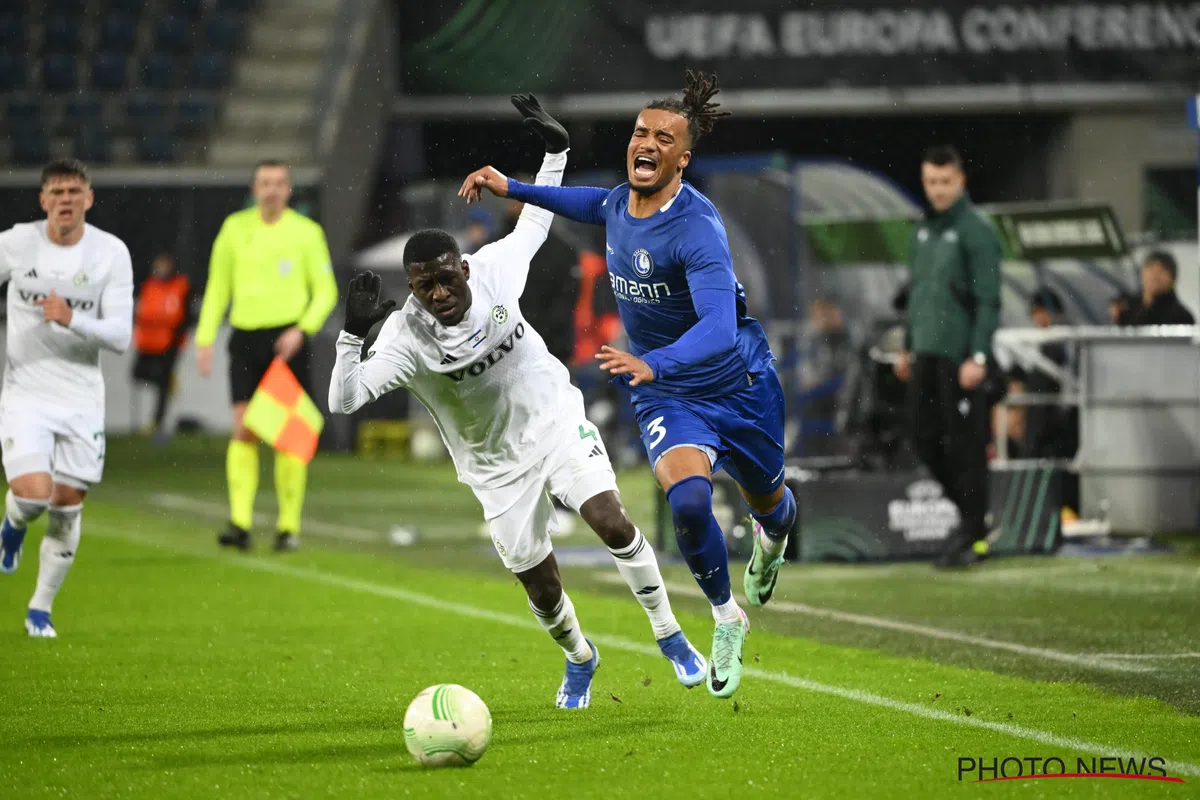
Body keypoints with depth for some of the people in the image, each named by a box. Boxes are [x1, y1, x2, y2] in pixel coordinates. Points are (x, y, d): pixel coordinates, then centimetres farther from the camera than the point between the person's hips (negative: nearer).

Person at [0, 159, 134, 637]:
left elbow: (121, 336, -10)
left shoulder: (111, 253, -5)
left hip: (81, 399, 1)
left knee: (67, 510, 4)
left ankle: (41, 609, 23)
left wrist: (71, 319, -26)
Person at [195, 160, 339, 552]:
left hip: (287, 340, -2)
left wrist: (302, 330, -13)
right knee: (243, 430, -6)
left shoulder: (306, 232, 0)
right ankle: (240, 522, -8)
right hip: (245, 340, 2)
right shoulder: (235, 227, 8)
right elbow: (217, 287, 13)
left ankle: (289, 526, 5)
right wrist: (205, 339, 5)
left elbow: (326, 292, 2)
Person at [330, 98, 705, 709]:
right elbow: (343, 401, -31)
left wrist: (556, 151, -1)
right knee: (540, 586, 4)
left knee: (612, 523, -21)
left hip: (557, 423, 1)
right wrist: (353, 335, -45)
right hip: (498, 465, -1)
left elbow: (534, 224, 6)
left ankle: (669, 636, 0)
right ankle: (579, 659, 39)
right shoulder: (406, 335, -23)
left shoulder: (493, 270, -15)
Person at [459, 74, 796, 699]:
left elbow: (719, 327, -43)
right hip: (666, 395, 3)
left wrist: (653, 363, -59)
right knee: (688, 500, -24)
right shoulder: (620, 203, -8)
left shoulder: (697, 228, -30)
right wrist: (511, 188, 16)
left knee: (766, 501, 21)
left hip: (739, 383, -3)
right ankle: (726, 618, 0)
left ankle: (771, 541, 61)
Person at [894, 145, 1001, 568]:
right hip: (926, 354, 7)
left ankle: (974, 535, 2)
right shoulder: (923, 229, 15)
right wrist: (908, 347, 21)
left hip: (960, 356, -7)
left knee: (965, 444, -4)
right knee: (925, 439, 8)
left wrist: (978, 357, -18)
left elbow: (989, 300, -12)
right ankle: (970, 512, 23)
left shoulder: (977, 231, -8)